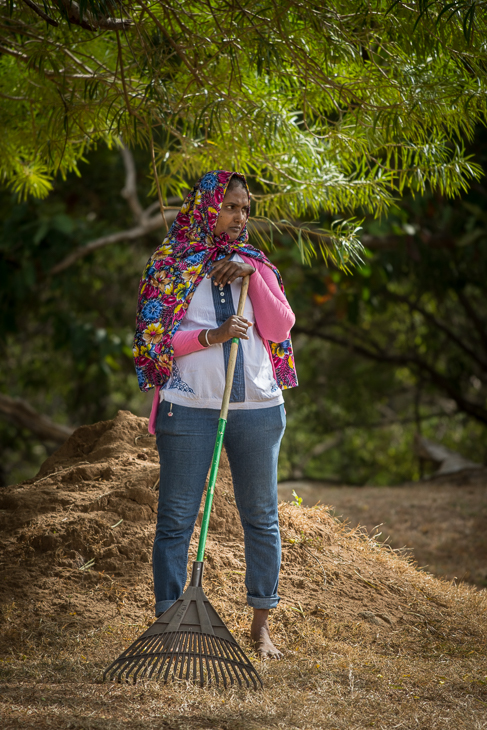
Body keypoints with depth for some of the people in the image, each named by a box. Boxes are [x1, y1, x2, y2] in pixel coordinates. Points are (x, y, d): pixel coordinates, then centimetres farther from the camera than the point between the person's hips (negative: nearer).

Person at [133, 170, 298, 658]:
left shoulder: (253, 263, 13)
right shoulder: (170, 264, 4)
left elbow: (280, 328, 2)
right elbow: (153, 339, -3)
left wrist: (252, 276, -8)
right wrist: (212, 336, -15)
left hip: (257, 407, 3)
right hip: (189, 409, -3)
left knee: (262, 517, 6)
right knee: (175, 520, -2)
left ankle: (260, 626, 16)